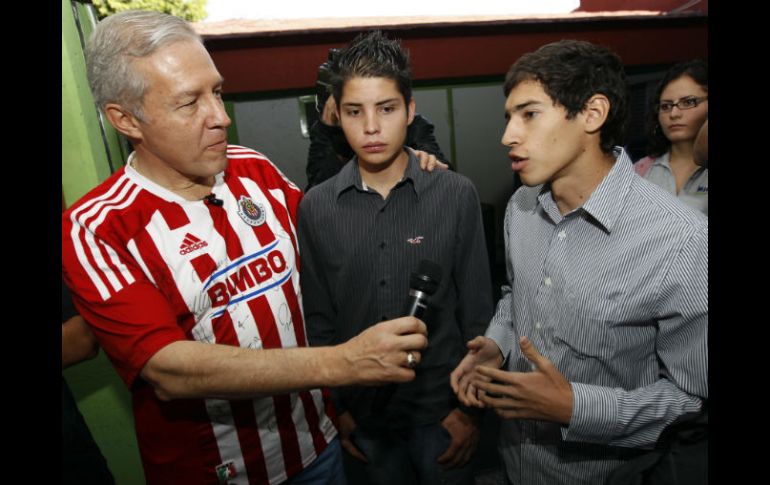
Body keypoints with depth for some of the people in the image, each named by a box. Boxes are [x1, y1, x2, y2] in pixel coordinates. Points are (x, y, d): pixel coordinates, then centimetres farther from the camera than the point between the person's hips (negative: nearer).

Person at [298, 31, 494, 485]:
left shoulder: (458, 195, -13)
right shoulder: (316, 207, -9)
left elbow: (477, 312, -7)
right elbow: (319, 319, -1)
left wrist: (471, 405, -4)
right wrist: (334, 406, 3)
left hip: (441, 402, -1)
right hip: (364, 408, 2)